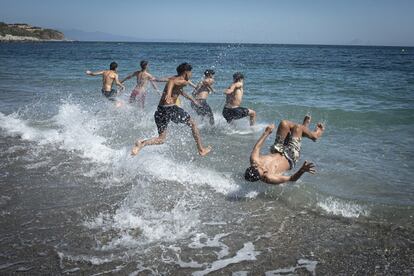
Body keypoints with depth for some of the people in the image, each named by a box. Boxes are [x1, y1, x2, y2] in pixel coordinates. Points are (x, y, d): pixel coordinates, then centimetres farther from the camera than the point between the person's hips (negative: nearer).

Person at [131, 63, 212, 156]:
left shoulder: (175, 78, 22)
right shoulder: (183, 82, -5)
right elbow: (171, 81, -27)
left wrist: (191, 98, 51)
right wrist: (168, 94, -43)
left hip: (160, 110, 8)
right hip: (170, 109, -7)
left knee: (161, 139, 12)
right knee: (193, 124, 15)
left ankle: (142, 143, -15)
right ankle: (201, 150, 19)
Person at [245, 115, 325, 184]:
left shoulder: (254, 160, -31)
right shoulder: (269, 178, -43)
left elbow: (257, 147, -10)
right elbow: (292, 178, -33)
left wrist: (267, 132, 3)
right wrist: (303, 170, -52)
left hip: (276, 152, 5)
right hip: (290, 158, -5)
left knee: (284, 124, 1)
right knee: (298, 127, -6)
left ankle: (304, 129, 37)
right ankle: (314, 135, 31)